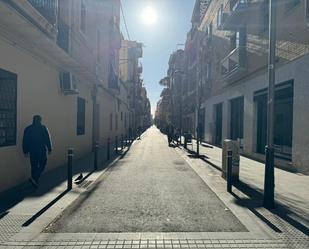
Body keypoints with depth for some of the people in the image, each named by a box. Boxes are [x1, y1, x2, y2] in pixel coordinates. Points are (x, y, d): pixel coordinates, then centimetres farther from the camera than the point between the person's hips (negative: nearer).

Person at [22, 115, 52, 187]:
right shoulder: (43, 128, -7)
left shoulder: (27, 129, 4)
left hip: (32, 151, 4)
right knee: (42, 165, 9)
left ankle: (35, 181, 22)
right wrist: (49, 149, 1)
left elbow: (25, 141, 5)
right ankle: (34, 178, -7)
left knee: (34, 166, 14)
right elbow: (47, 140, -7)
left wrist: (25, 151, 11)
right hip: (41, 150, -4)